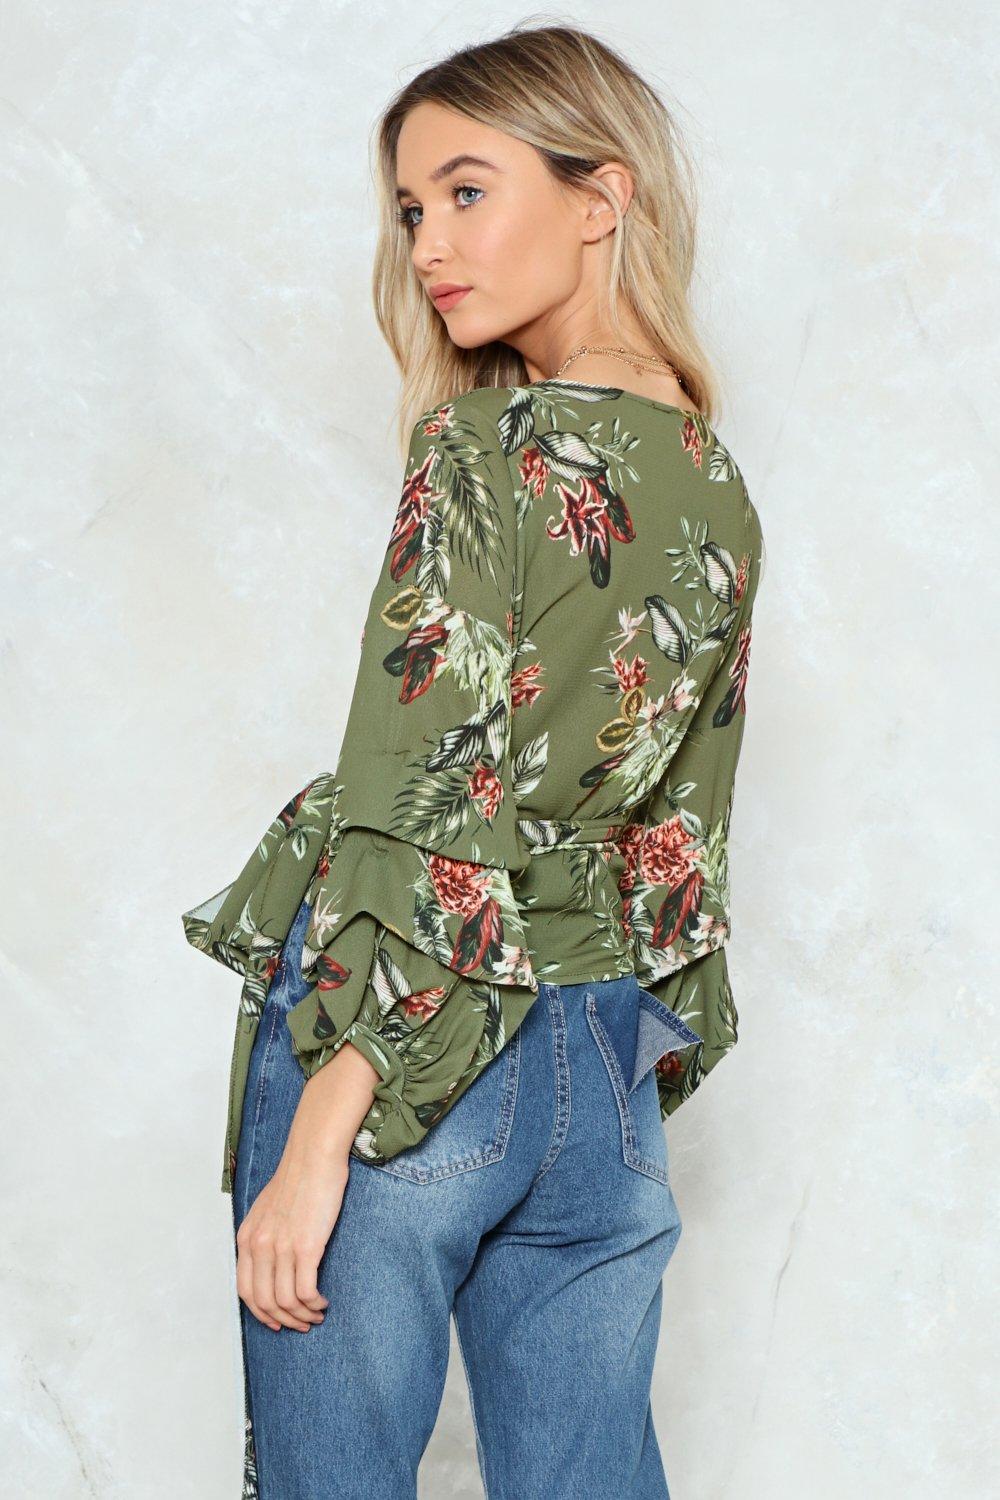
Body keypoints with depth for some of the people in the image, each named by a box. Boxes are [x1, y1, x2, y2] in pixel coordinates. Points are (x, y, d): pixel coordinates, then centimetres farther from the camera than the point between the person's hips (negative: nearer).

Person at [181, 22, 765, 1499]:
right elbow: (679, 824, 13)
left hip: (403, 1054, -7)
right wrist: (630, 1071, 19)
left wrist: (317, 1138, -18)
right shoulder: (716, 490, 9)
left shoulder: (494, 451, -14)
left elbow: (428, 826, -19)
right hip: (611, 1068, 7)